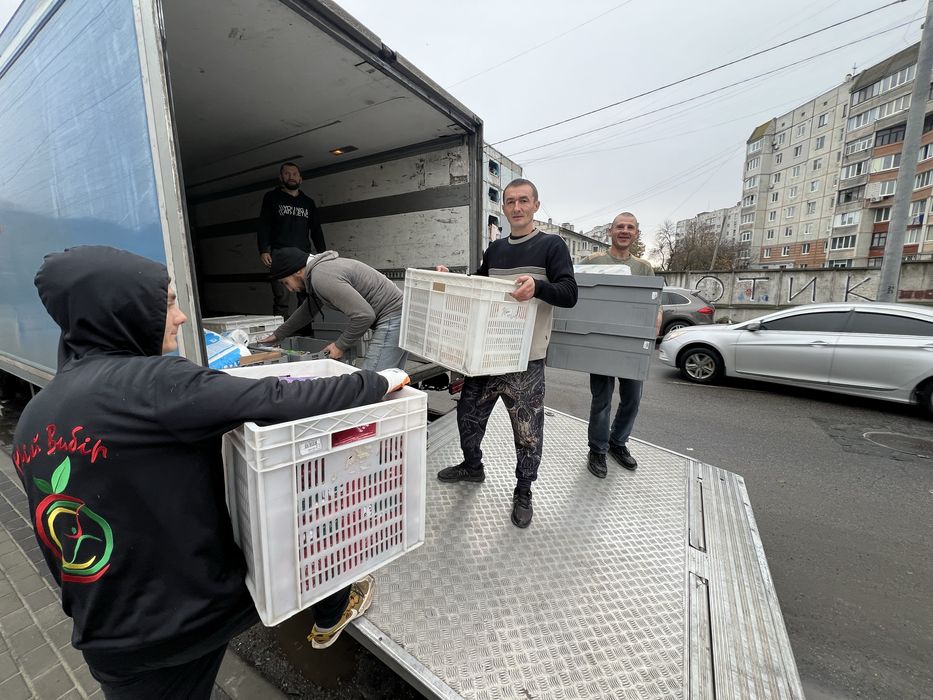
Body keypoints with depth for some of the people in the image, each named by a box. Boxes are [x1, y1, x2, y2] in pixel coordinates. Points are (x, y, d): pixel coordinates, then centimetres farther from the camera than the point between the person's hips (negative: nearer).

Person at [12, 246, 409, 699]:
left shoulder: (33, 419, 0)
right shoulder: (148, 383, -27)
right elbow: (276, 402, -32)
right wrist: (375, 384, -20)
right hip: (199, 605, -5)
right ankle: (332, 617, 45)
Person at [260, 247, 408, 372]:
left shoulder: (322, 276, -17)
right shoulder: (319, 267, 16)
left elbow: (364, 315, -23)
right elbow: (308, 310, 32)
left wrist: (340, 346, -8)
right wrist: (278, 335, 40)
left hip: (391, 318, -10)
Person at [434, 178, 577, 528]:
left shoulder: (551, 245, -2)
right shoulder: (494, 249, 15)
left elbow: (569, 293, -13)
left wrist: (537, 286, -32)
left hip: (526, 360, -5)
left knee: (527, 432, 3)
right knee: (468, 413, 16)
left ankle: (523, 492, 26)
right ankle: (472, 466, 41)